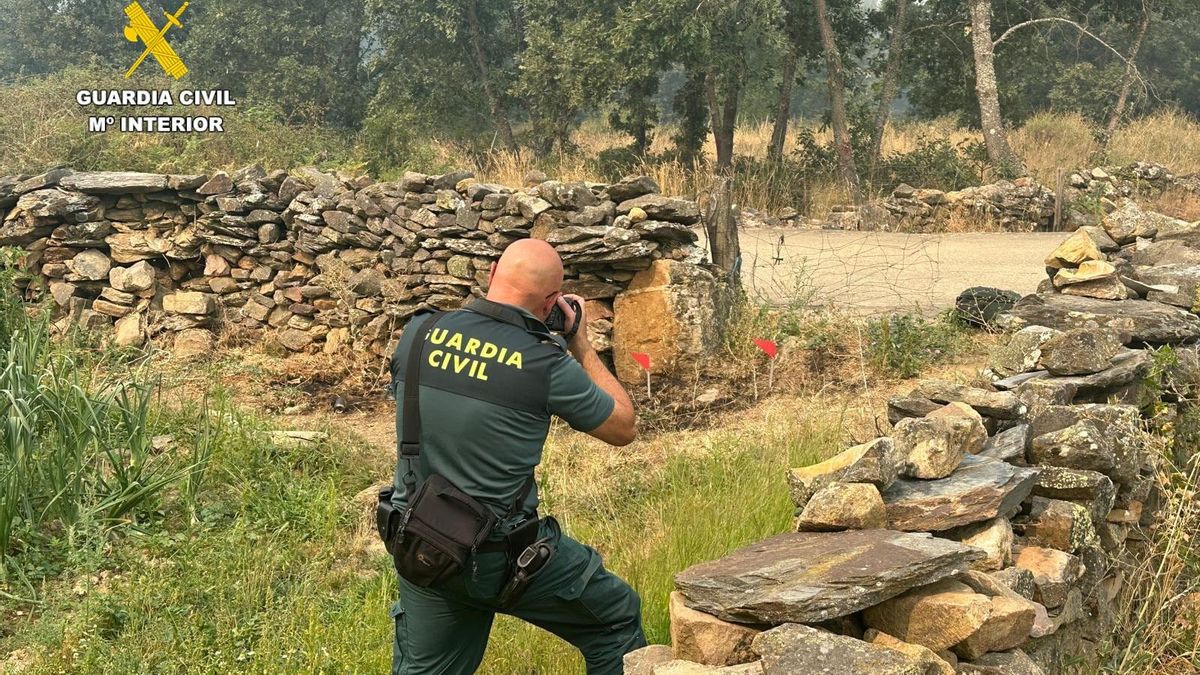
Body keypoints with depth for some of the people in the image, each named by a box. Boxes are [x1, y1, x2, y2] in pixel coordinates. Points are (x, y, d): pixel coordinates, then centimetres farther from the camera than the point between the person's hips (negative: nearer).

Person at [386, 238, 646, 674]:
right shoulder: (546, 364, -17)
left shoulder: (418, 336, -6)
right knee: (617, 617, 17)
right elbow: (624, 428, -1)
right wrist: (581, 344, 6)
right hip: (503, 557, -5)